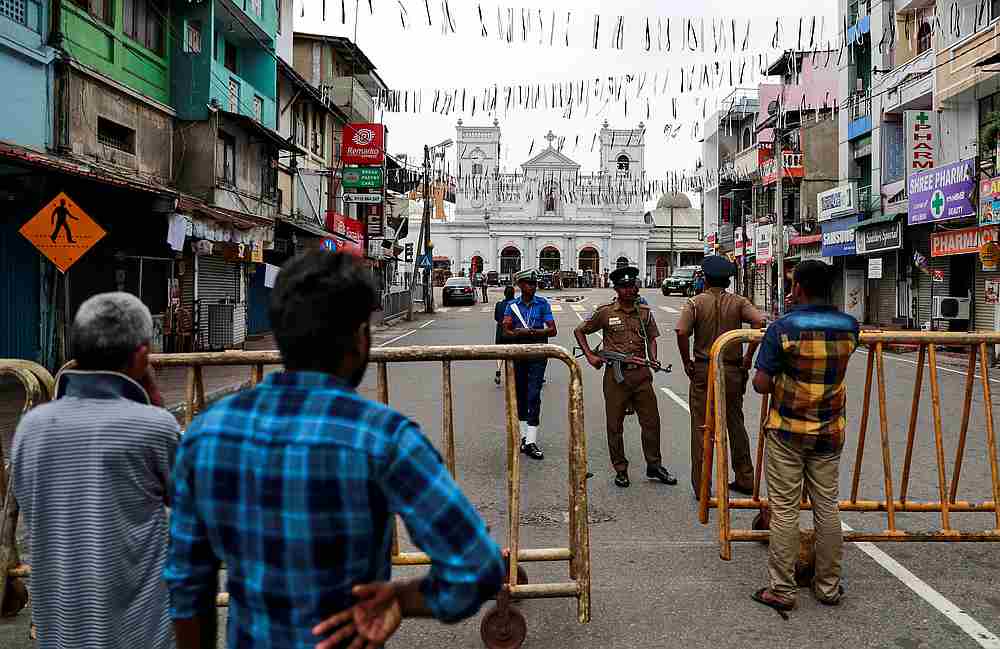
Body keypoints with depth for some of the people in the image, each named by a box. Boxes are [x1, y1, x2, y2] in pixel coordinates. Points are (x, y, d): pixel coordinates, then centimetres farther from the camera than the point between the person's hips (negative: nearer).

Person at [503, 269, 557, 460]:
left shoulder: (543, 304, 2)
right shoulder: (512, 305, 6)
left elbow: (552, 330, -5)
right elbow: (506, 331, -3)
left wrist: (528, 332, -17)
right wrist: (529, 333, -20)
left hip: (537, 355, -2)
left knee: (533, 396, -8)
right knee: (521, 395, 9)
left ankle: (531, 442, -8)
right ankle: (524, 436, 22)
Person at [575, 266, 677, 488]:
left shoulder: (644, 312, 8)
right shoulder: (605, 312, -1)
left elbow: (651, 338, 19)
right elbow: (579, 331, 9)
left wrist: (653, 360, 2)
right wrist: (590, 356, 0)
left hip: (641, 373, 3)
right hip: (615, 374, -3)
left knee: (651, 421, 6)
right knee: (615, 425, 5)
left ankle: (654, 466, 22)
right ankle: (621, 470, 18)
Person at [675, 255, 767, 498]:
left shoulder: (695, 302, -4)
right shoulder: (738, 302, 2)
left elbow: (681, 332, -19)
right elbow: (760, 322, -14)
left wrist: (687, 362, -6)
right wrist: (748, 357, -6)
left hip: (703, 370, -2)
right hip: (733, 370, 3)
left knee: (701, 428, 4)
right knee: (736, 425, 16)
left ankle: (702, 486, 7)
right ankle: (745, 480, 24)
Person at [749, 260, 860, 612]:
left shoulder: (783, 328, -15)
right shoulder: (849, 326, -1)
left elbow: (760, 384, -17)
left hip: (787, 431, -4)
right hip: (829, 431, 4)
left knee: (784, 510, 4)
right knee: (827, 507, 14)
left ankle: (782, 590, 11)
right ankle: (829, 586, 24)